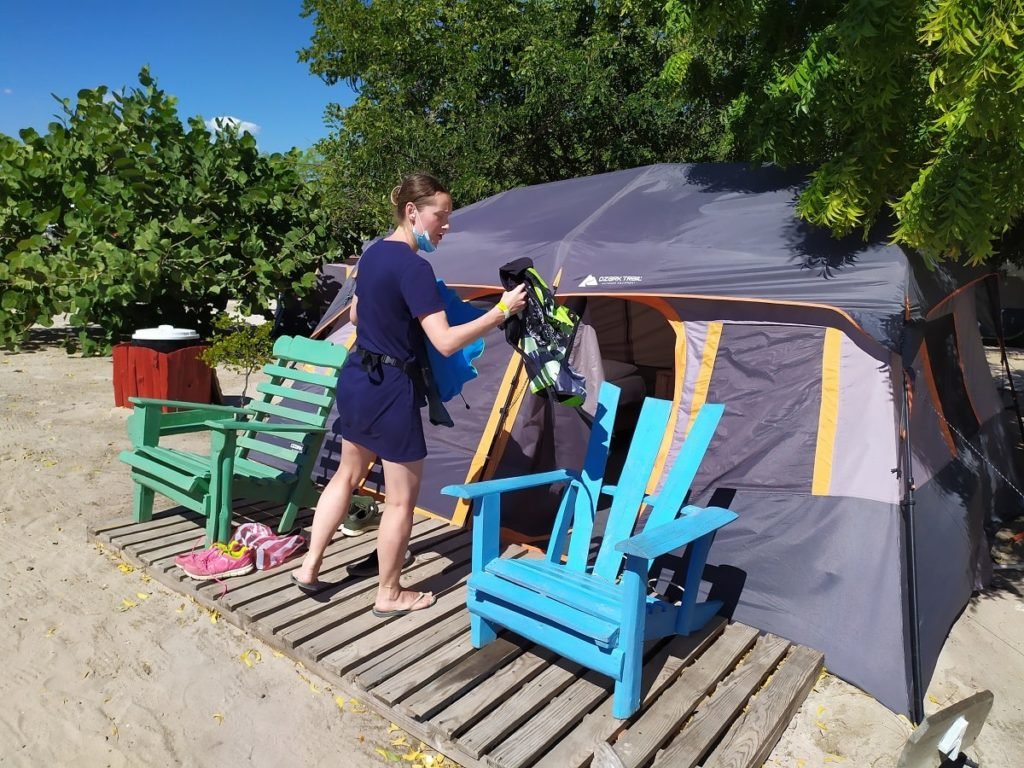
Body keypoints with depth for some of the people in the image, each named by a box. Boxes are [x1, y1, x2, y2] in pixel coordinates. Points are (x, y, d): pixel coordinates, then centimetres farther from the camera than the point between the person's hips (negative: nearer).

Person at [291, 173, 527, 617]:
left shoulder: (373, 254, 8)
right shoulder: (414, 267, -20)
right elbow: (445, 342, -27)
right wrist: (501, 312, -22)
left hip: (356, 376, 9)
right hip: (390, 387, -9)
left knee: (348, 474, 24)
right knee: (403, 496, 6)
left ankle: (309, 568, 33)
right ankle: (389, 595, 22)